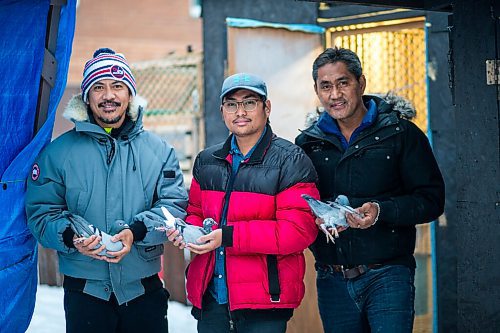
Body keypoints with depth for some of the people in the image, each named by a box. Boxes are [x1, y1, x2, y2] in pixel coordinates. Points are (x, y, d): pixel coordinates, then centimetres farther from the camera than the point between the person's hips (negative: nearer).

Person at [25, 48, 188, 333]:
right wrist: (71, 237, -20)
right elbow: (41, 213, 0)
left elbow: (175, 204, -3)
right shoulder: (59, 152, 2)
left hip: (145, 290, 1)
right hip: (84, 291, -1)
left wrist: (137, 232, -20)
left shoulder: (159, 150, 6)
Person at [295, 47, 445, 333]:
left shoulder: (400, 133, -1)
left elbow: (432, 200, -3)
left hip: (387, 276, -4)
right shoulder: (308, 143, 10)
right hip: (332, 281, 4)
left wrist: (381, 211, -19)